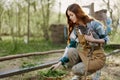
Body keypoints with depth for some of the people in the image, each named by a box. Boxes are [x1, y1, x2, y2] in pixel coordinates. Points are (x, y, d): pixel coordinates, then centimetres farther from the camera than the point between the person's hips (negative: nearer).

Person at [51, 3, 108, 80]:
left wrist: (93, 40, -25)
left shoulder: (95, 24, -16)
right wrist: (60, 62, -16)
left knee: (76, 69, -23)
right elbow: (70, 47, -7)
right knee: (71, 51, -23)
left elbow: (105, 39, -7)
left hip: (97, 57, -5)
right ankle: (78, 74, 1)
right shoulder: (75, 29, -2)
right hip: (84, 54, 5)